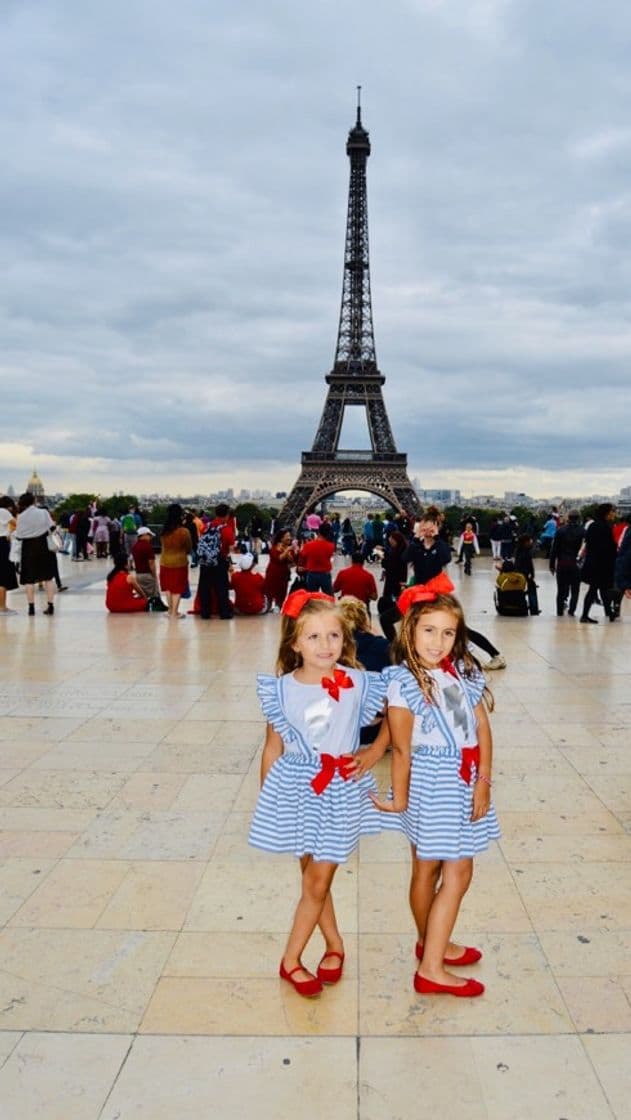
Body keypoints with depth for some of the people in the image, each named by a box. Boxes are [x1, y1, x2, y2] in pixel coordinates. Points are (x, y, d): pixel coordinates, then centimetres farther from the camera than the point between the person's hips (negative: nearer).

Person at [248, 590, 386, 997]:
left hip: (340, 788, -1)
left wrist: (372, 753, -2)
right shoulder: (282, 689, -8)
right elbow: (273, 747, 1)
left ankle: (291, 959, 21)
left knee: (318, 880, 4)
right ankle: (335, 945, 35)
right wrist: (266, 796, 4)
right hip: (296, 787, 1)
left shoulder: (359, 684, -11)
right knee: (312, 875, 13)